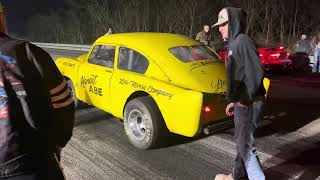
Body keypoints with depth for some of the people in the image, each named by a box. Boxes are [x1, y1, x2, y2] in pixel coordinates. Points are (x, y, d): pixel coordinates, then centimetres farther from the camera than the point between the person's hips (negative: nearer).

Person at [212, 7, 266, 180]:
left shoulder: (243, 42, -15)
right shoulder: (233, 44, 15)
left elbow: (256, 73, -23)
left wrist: (245, 100, -17)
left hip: (248, 104, -10)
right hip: (241, 103, 10)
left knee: (246, 146, -3)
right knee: (241, 141, 20)